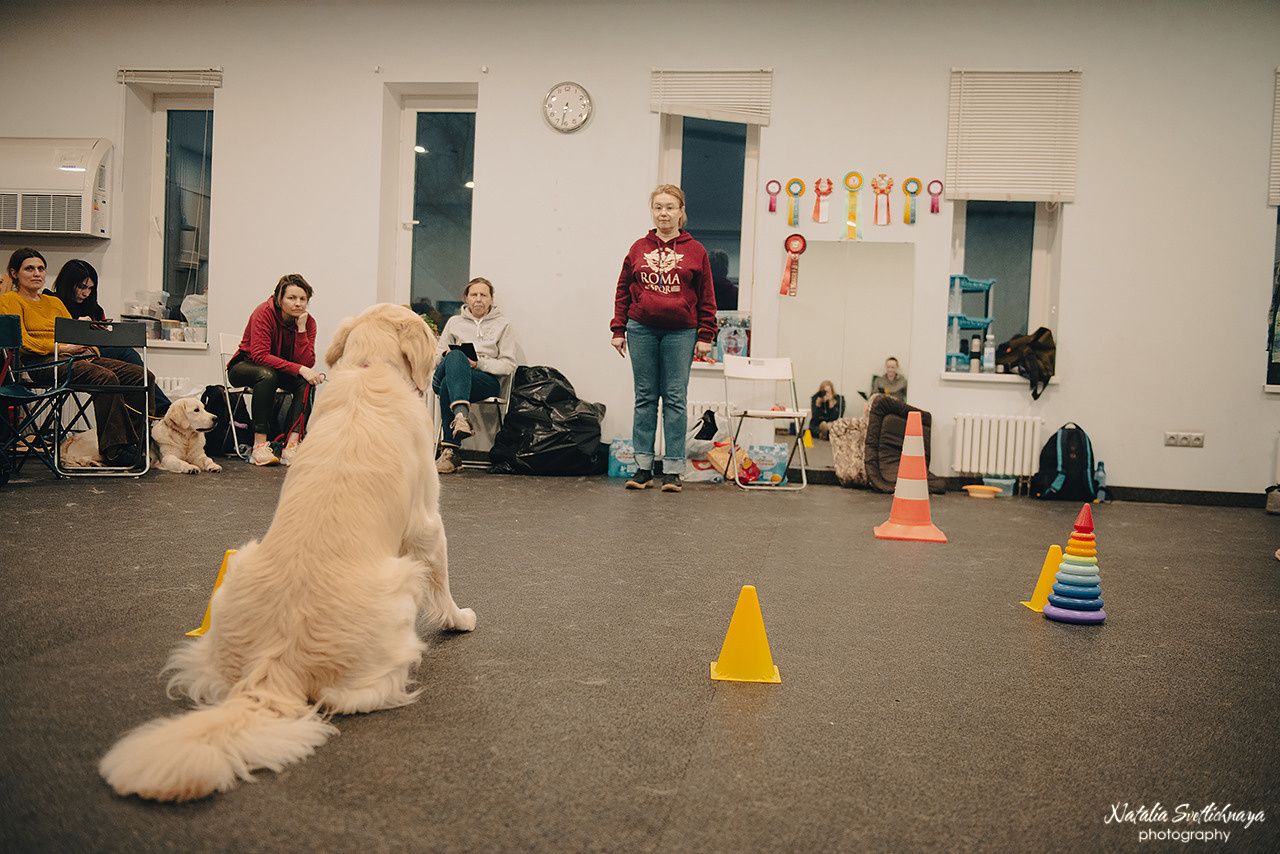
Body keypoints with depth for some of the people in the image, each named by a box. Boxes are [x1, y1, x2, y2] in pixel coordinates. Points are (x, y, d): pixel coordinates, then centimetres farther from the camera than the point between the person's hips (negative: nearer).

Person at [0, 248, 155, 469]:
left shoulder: (54, 302, 32)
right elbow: (22, 341, -5)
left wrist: (89, 348, 2)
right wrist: (61, 348, -14)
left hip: (79, 357, 7)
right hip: (42, 362, -7)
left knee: (143, 376, -17)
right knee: (106, 377, -37)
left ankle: (136, 443, -24)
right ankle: (112, 450, -35)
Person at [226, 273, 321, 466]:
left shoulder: (308, 322, -10)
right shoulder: (265, 313, -22)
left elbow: (306, 363, -21)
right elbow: (260, 355, -32)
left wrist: (301, 329, -29)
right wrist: (299, 369, -39)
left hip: (283, 373, 4)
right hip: (245, 366, -4)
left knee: (306, 381, -27)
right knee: (267, 374, -38)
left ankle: (291, 445, -35)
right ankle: (259, 445, -39)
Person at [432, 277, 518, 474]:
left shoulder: (503, 325, 14)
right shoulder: (454, 322, 23)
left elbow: (509, 365, 5)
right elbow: (437, 356, 20)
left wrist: (479, 363, -11)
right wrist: (446, 355, -5)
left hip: (487, 380, -2)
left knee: (447, 387, -36)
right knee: (456, 356, -37)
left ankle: (449, 451, -46)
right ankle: (460, 415, -56)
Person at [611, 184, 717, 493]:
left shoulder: (695, 251, 3)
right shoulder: (639, 248, 7)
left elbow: (706, 297, 5)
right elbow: (623, 290, 11)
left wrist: (705, 336, 1)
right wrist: (618, 329, 6)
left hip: (680, 333, -2)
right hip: (642, 330, 2)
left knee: (675, 399, 1)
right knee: (645, 397, 6)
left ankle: (673, 470, 6)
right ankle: (643, 466, 12)